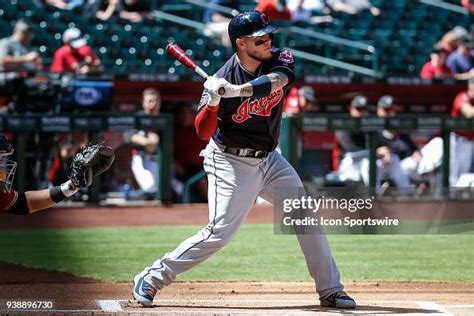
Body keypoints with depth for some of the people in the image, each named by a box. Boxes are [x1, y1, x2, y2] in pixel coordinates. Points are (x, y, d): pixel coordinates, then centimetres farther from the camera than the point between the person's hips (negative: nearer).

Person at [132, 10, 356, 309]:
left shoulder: (281, 59, -9)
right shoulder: (221, 81, -20)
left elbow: (277, 80, -33)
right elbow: (203, 133, -20)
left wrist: (238, 90, -46)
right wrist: (212, 102, -38)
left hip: (269, 159, 6)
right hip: (231, 162, -6)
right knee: (220, 231, -14)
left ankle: (331, 290, 14)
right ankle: (152, 278, -4)